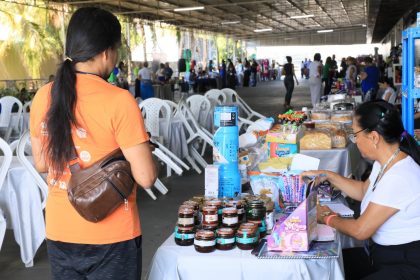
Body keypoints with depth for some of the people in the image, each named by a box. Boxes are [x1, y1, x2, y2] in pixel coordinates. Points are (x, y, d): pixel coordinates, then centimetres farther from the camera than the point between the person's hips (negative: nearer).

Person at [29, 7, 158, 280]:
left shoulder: (43, 97, -2)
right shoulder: (119, 100, -19)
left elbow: (41, 163, 9)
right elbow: (146, 177, -17)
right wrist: (142, 146, 1)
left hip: (59, 233, 5)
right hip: (111, 238, -5)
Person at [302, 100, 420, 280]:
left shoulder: (399, 178, -28)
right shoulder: (385, 163, 2)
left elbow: (360, 231, -21)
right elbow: (363, 191, 23)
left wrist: (329, 218, -4)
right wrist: (328, 176, 17)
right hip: (385, 252, 9)